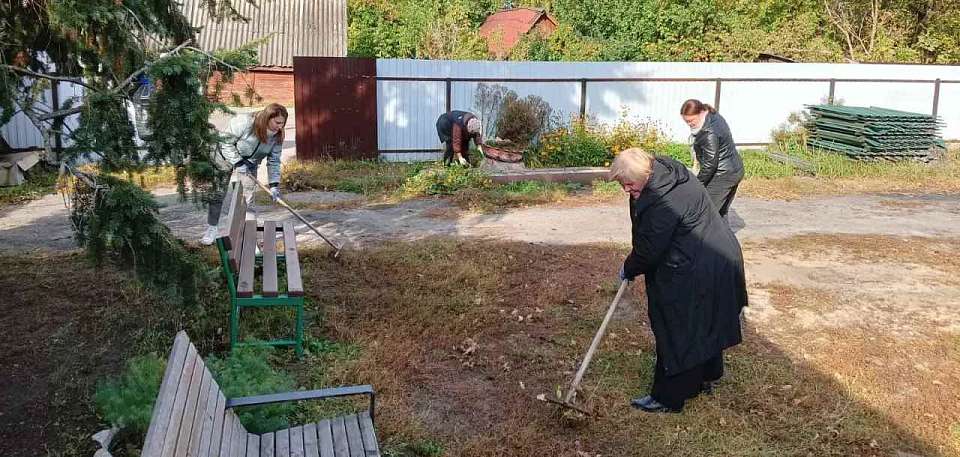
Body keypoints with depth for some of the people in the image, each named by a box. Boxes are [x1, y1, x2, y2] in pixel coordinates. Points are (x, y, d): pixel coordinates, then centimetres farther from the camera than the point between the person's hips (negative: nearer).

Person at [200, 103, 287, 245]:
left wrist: (274, 184, -18)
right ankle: (211, 231, 19)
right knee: (216, 195, 4)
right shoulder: (244, 122, -32)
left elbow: (274, 161, -9)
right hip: (225, 159, -3)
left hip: (249, 165, 3)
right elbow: (226, 142, -24)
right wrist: (238, 162, -29)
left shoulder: (277, 136, -16)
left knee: (248, 201, -6)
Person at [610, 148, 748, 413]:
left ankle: (668, 399, 15)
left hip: (693, 274, -10)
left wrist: (628, 269, -2)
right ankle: (705, 378, 42)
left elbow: (649, 250, -21)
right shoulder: (665, 170, 2)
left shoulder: (663, 201, -30)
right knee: (705, 326, 24)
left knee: (677, 335, 2)